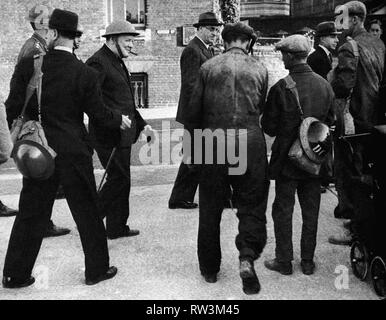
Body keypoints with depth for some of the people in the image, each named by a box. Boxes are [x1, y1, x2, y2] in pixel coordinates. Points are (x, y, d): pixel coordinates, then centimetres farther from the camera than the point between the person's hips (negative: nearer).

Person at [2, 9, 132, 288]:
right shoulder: (86, 74, -9)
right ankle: (97, 269, 23)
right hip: (74, 153, -1)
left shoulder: (28, 66, -7)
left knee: (31, 213, 12)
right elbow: (99, 113, -3)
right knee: (87, 213, 12)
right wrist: (120, 120, 17)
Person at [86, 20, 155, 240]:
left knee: (120, 180, 15)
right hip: (109, 134, -10)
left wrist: (142, 124, 20)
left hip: (123, 133, 10)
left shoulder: (118, 62, 19)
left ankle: (117, 227, 27)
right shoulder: (98, 63, -13)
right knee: (119, 179, -6)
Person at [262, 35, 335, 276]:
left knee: (283, 210, 9)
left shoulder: (281, 88, -17)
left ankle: (284, 261, 16)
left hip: (287, 157, -4)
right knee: (311, 211, 13)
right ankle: (308, 261, 22)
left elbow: (269, 127, -11)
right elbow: (331, 121, 6)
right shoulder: (325, 85, -3)